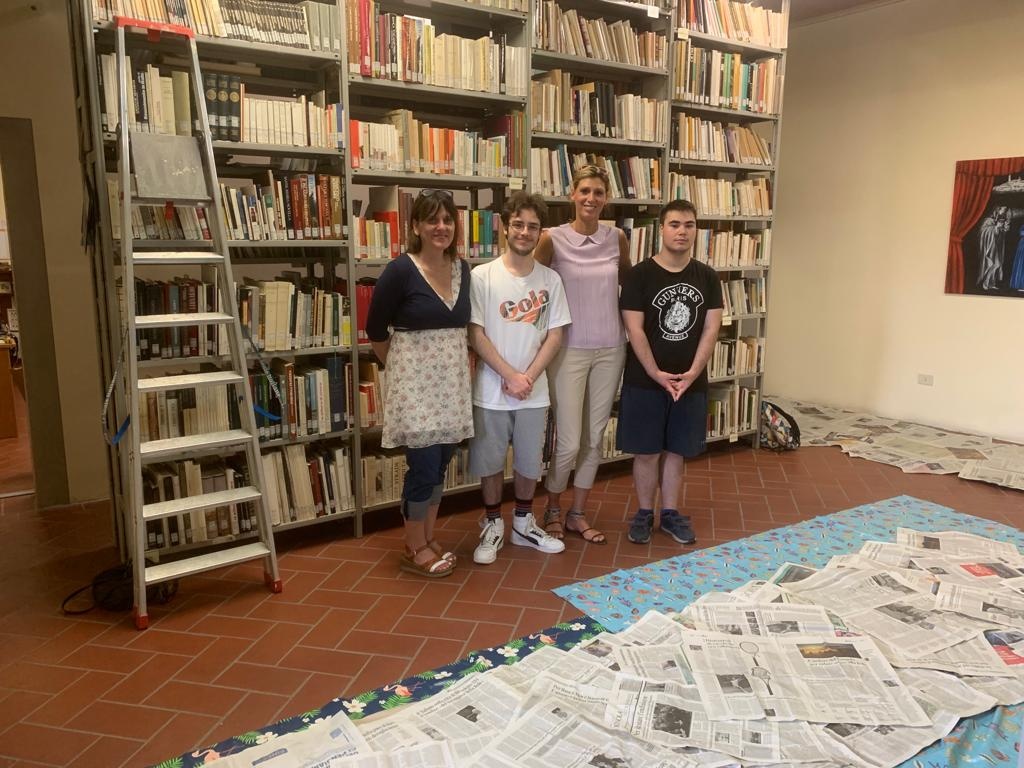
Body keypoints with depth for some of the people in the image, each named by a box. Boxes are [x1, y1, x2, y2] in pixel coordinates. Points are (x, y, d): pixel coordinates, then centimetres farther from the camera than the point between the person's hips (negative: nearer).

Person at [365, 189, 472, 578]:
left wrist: (462, 360, 10)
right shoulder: (400, 271, -12)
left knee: (441, 462, 11)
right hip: (415, 380, -6)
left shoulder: (462, 269, 6)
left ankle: (428, 539, 26)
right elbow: (375, 330, -3)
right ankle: (414, 550, 14)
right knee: (424, 464, -3)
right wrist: (400, 366, 6)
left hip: (451, 379, 6)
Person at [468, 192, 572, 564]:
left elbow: (555, 334, 1)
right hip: (491, 390, -2)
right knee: (490, 461, 9)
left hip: (535, 391, 2)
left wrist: (528, 377, -10)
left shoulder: (550, 279, 1)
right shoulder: (482, 276, -7)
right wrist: (510, 376, -13)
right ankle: (493, 526, 28)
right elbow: (475, 334, -9)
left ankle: (523, 524, 33)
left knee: (529, 462, 14)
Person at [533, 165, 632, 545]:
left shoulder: (617, 237, 4)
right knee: (569, 442, -4)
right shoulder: (553, 238, -7)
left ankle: (577, 514, 27)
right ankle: (553, 509, 22)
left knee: (595, 439, 10)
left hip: (610, 350, 4)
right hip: (570, 350, -4)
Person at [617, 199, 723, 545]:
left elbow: (711, 328, 1)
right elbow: (634, 330, -10)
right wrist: (657, 374, -14)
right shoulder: (640, 275, -7)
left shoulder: (707, 277, 3)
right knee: (646, 451, 6)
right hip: (645, 381, -3)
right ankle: (644, 513, 22)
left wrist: (692, 373, -10)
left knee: (676, 451, 13)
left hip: (691, 381, 3)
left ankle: (671, 512, 27)